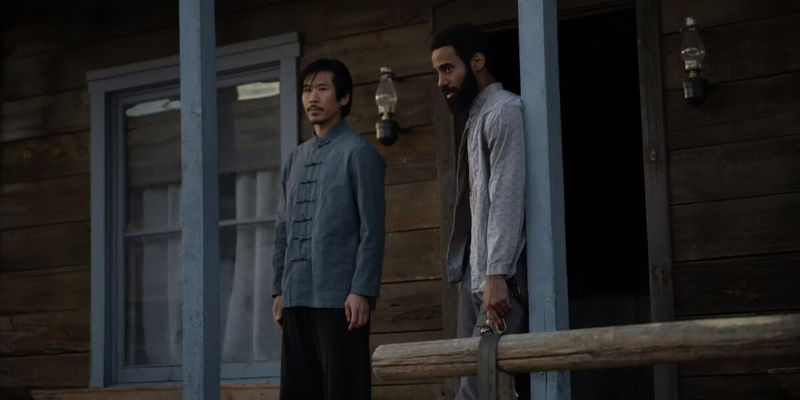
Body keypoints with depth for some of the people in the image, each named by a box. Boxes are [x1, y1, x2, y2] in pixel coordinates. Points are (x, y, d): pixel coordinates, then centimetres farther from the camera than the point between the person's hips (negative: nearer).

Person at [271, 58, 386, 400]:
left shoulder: (358, 152, -2)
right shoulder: (296, 158, 18)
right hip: (297, 297, 7)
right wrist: (279, 290, 13)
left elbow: (372, 229, -8)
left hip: (340, 296, -6)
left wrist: (362, 291, -15)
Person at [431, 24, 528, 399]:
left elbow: (507, 196, -16)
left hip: (499, 278, -9)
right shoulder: (476, 116, 20)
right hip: (473, 276, 9)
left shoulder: (504, 110, -6)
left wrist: (496, 274, -23)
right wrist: (475, 275, 11)